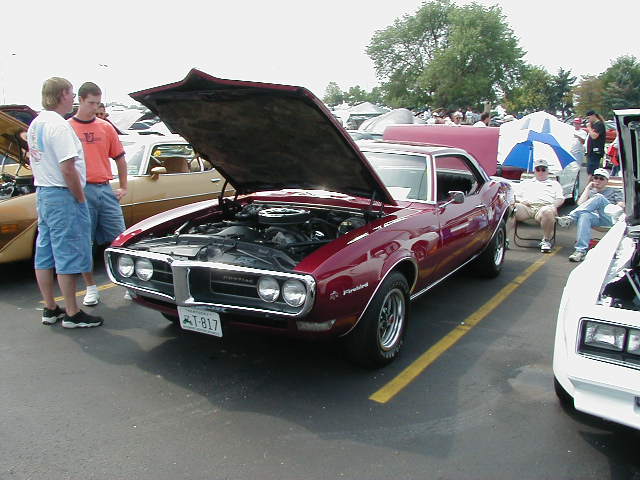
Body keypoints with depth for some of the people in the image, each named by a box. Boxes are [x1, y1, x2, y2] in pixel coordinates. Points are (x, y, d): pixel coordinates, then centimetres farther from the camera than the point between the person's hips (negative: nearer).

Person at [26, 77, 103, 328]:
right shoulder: (58, 125, -17)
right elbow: (68, 169, -21)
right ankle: (72, 314, 5)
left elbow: (38, 161, 18)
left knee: (44, 255, 12)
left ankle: (50, 309, 23)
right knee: (68, 256, -3)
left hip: (42, 193, 10)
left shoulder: (35, 124, 13)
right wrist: (80, 198, -12)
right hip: (62, 196, -10)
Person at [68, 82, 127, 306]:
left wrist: (124, 188, 14)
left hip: (105, 189, 2)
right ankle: (91, 288, 18)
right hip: (80, 191, -2)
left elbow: (120, 159, 16)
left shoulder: (106, 127, 10)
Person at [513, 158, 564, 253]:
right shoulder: (526, 182, 36)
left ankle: (546, 240, -25)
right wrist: (521, 200, 1)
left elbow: (560, 199, 20)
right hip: (525, 207, 1)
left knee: (548, 211, -41)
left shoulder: (554, 184, 34)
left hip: (544, 207, -1)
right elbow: (515, 196, 26)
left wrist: (554, 206, -4)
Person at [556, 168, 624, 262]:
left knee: (599, 198, -30)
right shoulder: (590, 192, 33)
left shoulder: (614, 191, 30)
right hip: (596, 217, 1)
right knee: (584, 216, -38)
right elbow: (580, 203, 13)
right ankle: (581, 251, -52)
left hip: (611, 218, -1)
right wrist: (588, 188, 14)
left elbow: (622, 205, 14)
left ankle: (570, 218, -42)